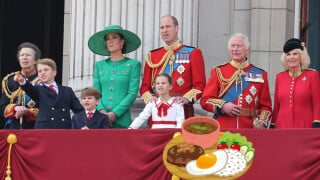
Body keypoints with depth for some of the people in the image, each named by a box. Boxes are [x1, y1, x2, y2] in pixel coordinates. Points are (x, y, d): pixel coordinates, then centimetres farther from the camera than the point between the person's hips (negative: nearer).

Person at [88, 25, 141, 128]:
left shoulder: (133, 64, 5)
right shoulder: (99, 65, 15)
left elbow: (132, 93, -3)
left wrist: (115, 113, -12)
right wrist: (101, 110, -8)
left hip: (122, 120, -3)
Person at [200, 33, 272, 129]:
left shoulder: (260, 74, 11)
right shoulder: (218, 72, 10)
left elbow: (265, 105, 13)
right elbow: (205, 100, 7)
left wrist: (261, 121, -6)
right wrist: (223, 106, -11)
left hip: (249, 129, 1)